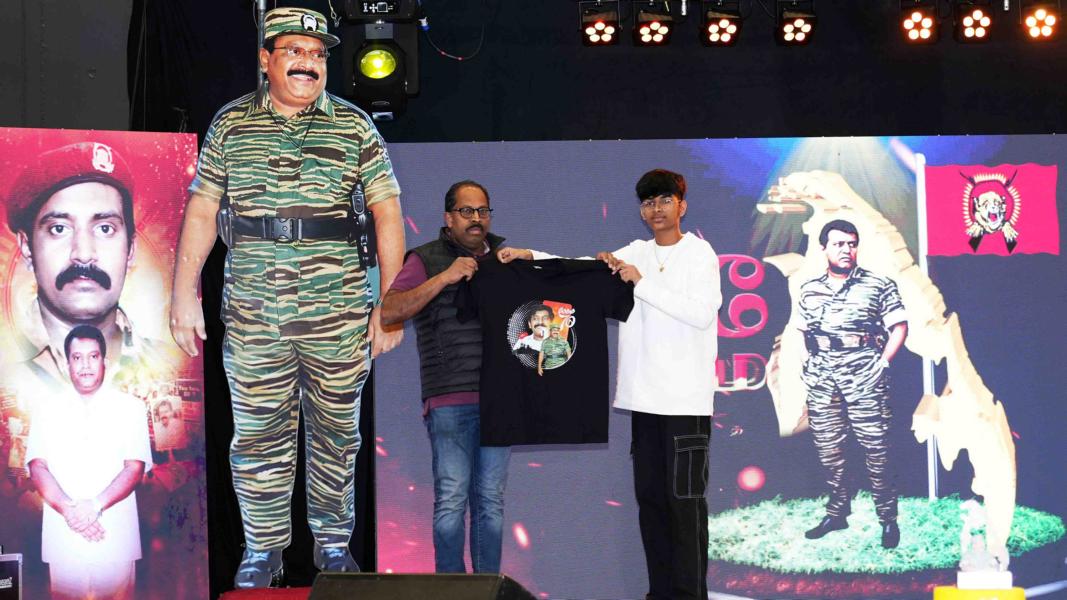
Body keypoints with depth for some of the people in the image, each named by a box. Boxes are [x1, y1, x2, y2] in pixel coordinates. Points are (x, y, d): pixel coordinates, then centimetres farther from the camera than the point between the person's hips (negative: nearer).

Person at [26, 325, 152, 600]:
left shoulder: (130, 408, 5)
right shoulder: (48, 410, 9)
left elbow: (135, 468, -3)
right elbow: (37, 467, 0)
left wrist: (95, 505, -19)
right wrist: (68, 509, -17)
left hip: (116, 538, -1)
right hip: (63, 539, 1)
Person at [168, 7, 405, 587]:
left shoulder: (355, 126, 6)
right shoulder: (231, 124, 8)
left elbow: (388, 214, 4)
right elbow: (201, 210, 9)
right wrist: (184, 293, 2)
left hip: (339, 313, 0)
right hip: (252, 315, 0)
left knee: (337, 432, 8)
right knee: (258, 435, 3)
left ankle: (333, 541, 23)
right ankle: (262, 550, 14)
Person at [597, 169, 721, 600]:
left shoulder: (700, 253, -2)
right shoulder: (635, 253, 13)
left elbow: (703, 313, -14)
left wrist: (642, 282, -15)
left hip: (686, 398, -5)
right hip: (644, 396, 5)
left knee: (685, 498, -6)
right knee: (650, 496, 7)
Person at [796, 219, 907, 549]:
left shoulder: (878, 285, 4)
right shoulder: (809, 290, 14)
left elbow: (899, 327, 4)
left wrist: (883, 363, -5)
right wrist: (807, 368, 10)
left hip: (864, 380, -4)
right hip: (821, 382, 4)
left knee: (876, 451, -6)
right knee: (828, 451, 7)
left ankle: (888, 518, 2)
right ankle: (837, 512, 20)